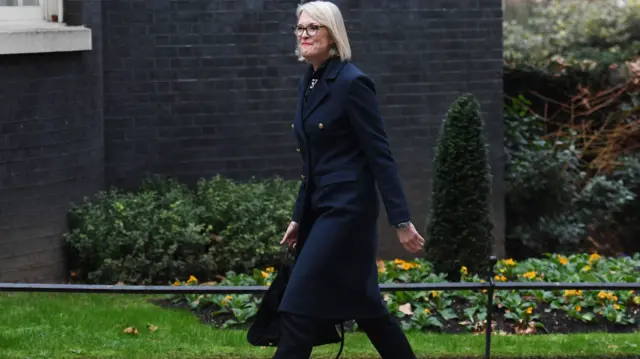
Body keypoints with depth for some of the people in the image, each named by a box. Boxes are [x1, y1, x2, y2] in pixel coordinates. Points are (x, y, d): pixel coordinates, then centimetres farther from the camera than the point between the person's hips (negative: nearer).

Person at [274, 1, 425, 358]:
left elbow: (381, 155, -16)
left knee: (298, 306, -10)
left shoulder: (352, 82, -14)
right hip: (320, 208, 9)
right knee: (364, 304, 14)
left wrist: (402, 221, -17)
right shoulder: (310, 82, 11)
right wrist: (299, 217, 19)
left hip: (346, 208, -9)